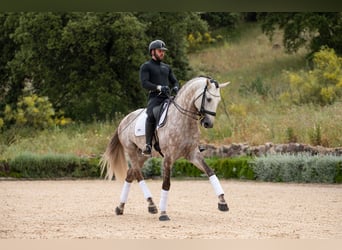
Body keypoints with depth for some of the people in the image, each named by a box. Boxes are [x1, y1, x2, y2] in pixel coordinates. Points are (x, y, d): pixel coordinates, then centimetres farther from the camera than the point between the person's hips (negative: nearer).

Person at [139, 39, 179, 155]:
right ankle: (148, 145, -36)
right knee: (151, 115, -34)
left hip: (167, 98, 6)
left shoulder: (167, 67, 25)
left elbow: (174, 81, 24)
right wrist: (159, 87, -21)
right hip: (154, 97, -6)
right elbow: (144, 83, -6)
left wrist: (175, 88, -1)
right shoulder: (146, 66, 7)